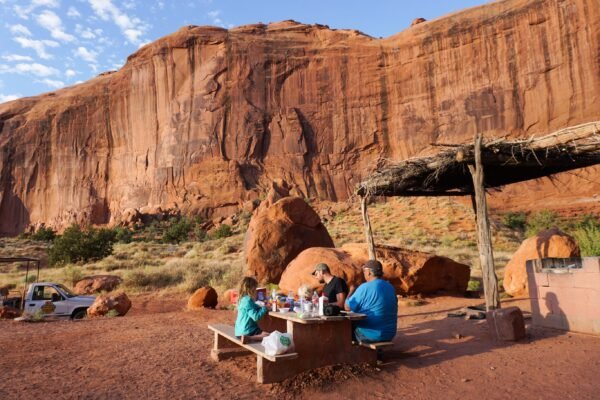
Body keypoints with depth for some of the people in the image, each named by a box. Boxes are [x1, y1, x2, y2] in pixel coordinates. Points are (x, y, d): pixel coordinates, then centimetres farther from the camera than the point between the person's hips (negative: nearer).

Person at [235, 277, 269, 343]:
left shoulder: (243, 299, 11)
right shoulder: (247, 301, -19)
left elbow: (256, 307, 23)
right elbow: (256, 317, -22)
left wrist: (263, 307, 5)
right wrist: (264, 308, -10)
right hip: (246, 332, -10)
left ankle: (247, 338, 1)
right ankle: (248, 338, -25)